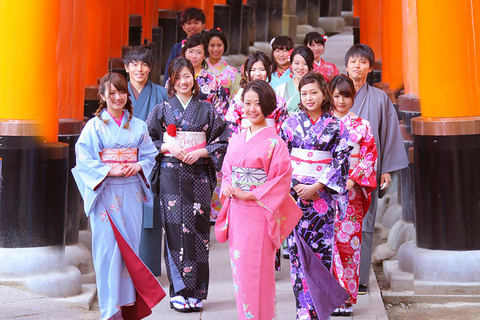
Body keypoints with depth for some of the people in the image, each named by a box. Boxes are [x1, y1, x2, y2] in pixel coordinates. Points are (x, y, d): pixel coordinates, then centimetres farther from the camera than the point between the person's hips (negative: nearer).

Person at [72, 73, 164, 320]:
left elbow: (150, 155, 12)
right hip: (105, 192, -3)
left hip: (132, 191, 4)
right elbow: (84, 159, -6)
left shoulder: (138, 126, 12)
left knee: (130, 243, 4)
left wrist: (138, 166, -8)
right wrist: (110, 171, -15)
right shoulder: (94, 125, 1)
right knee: (108, 246, -7)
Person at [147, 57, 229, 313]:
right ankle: (178, 291, 2)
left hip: (199, 177, 1)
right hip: (171, 175, 0)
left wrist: (201, 152, -8)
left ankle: (196, 292, 6)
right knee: (174, 227, -5)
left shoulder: (206, 110, 7)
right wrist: (168, 148, -9)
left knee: (197, 227, -1)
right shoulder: (163, 109, 7)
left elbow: (222, 141, 6)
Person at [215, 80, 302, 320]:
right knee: (239, 267, 10)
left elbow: (281, 180, -11)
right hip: (236, 213, 6)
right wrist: (227, 187, -4)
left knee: (255, 268, -5)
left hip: (259, 213, -6)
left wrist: (250, 194, -15)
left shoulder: (274, 143, -8)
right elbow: (226, 172, 17)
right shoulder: (236, 140, 12)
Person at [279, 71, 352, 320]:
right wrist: (296, 186, -5)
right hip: (294, 194, 1)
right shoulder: (291, 124, 6)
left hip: (323, 195, -1)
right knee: (298, 250, -2)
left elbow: (340, 161, -2)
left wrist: (316, 187, -9)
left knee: (321, 249, -1)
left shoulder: (336, 126, 2)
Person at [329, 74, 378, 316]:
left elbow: (369, 157, 4)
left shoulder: (362, 127, 8)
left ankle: (345, 299, 6)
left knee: (348, 242, -1)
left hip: (351, 192, 0)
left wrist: (352, 179, -9)